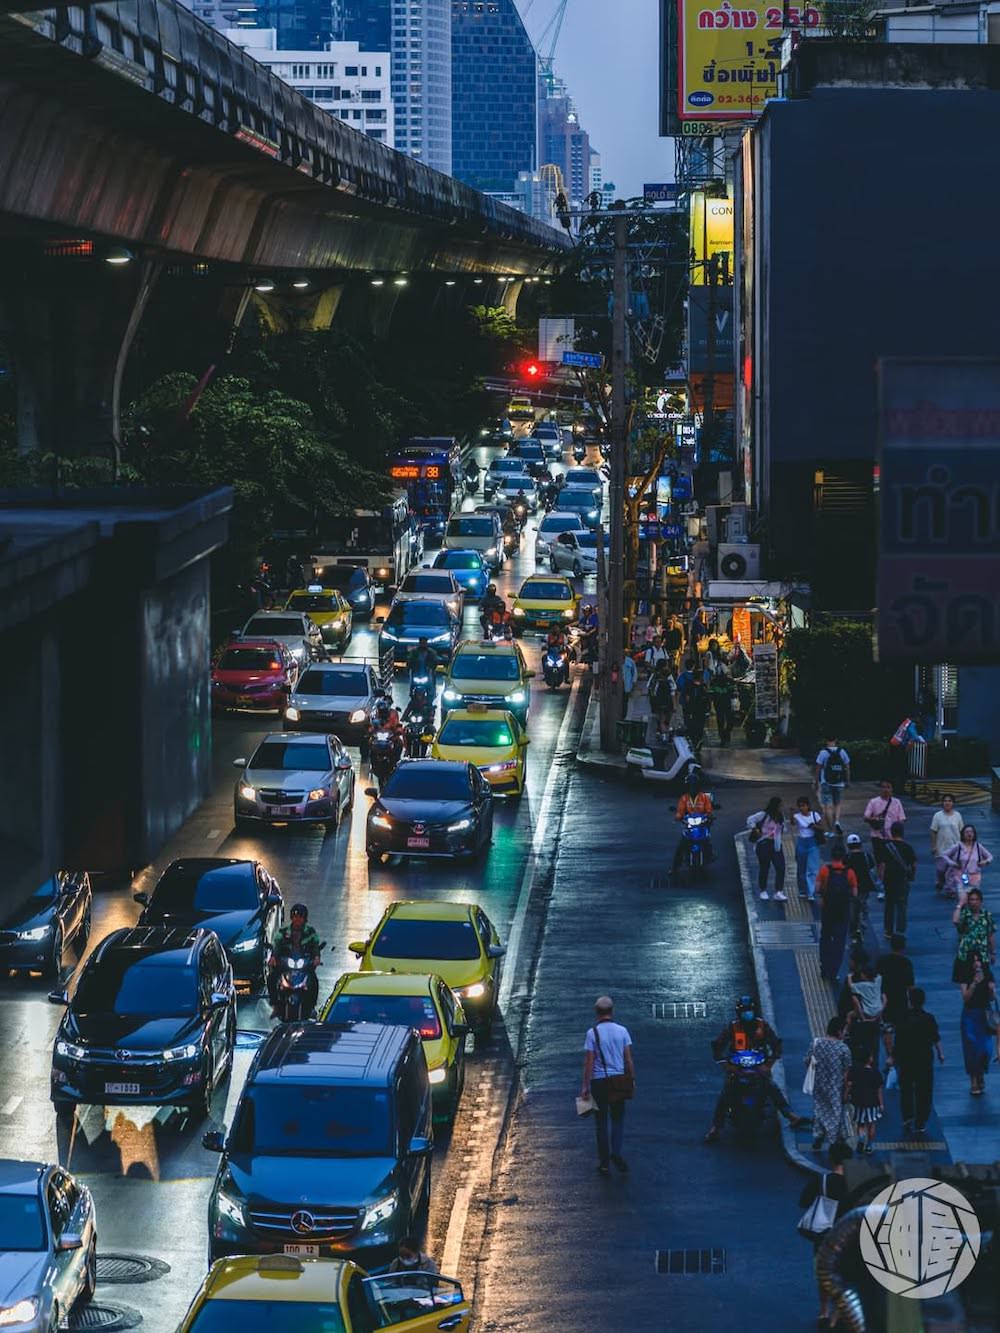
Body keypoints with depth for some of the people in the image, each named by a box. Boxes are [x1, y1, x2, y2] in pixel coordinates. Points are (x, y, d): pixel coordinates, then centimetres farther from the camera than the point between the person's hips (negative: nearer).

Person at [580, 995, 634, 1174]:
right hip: (618, 1080, 2)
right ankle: (616, 1152, -6)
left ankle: (604, 1161, 11)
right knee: (618, 1119, 14)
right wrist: (632, 1079, 11)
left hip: (599, 1081, -2)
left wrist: (585, 1085, -5)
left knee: (601, 1121, 8)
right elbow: (628, 1059, 0)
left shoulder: (592, 1033, -9)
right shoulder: (622, 1031, -1)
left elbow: (589, 1062, -10)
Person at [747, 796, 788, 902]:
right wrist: (755, 831, -15)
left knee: (781, 868, -8)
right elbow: (750, 820, -12)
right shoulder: (763, 815, -12)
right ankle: (763, 891, 22)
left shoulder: (780, 816, 7)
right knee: (764, 868, 6)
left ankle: (778, 893, -8)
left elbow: (783, 829, 18)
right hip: (764, 844, -5)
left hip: (776, 845, 5)